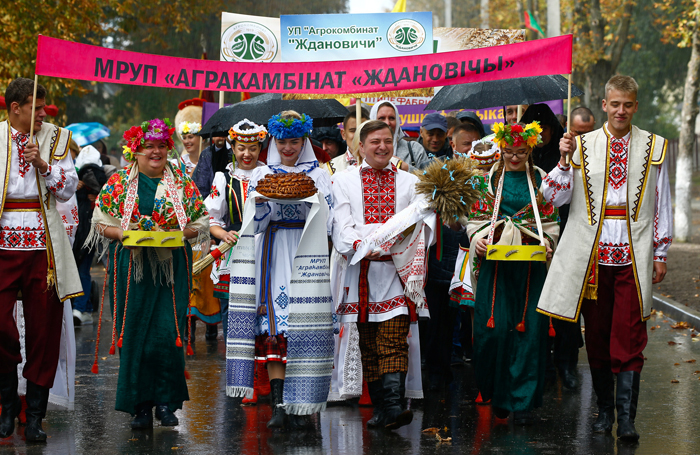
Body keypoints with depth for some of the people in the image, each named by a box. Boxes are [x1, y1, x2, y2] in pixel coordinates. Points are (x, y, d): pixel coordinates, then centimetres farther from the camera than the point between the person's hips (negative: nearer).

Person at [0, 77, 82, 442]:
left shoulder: (55, 138, 10)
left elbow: (67, 190, 4)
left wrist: (42, 162, -9)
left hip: (44, 245, 1)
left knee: (43, 327, 2)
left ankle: (35, 415, 11)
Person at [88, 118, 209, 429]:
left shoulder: (182, 183, 7)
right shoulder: (118, 182, 6)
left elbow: (200, 224, 8)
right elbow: (100, 223, 5)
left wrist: (179, 234, -11)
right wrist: (123, 234, -13)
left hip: (171, 268, 0)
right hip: (132, 268, 0)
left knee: (167, 332, -9)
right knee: (133, 334, -1)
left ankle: (166, 401, 5)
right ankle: (141, 406, 8)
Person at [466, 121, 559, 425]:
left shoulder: (541, 180, 10)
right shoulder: (489, 179, 10)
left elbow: (551, 222, 12)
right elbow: (476, 217, 12)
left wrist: (548, 242, -7)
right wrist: (477, 238, -7)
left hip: (531, 262, 0)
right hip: (494, 259, 0)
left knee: (529, 330, -5)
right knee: (494, 328, -8)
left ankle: (522, 402, 0)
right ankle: (497, 395, 13)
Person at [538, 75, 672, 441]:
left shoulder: (654, 147, 8)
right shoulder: (583, 145, 7)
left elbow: (662, 205, 10)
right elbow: (554, 197, 3)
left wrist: (660, 254, 6)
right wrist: (565, 160, -11)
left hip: (634, 256, -1)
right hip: (592, 256, 1)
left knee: (629, 337, -7)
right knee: (596, 335, 7)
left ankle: (626, 419, -6)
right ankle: (604, 410, 19)